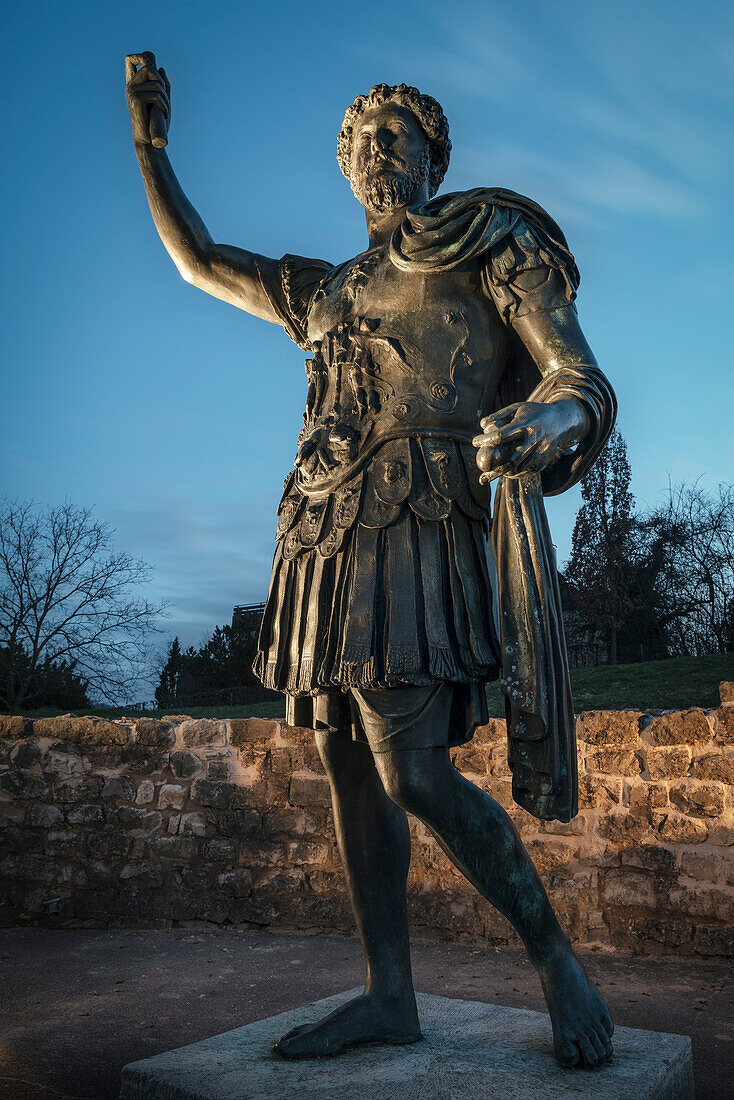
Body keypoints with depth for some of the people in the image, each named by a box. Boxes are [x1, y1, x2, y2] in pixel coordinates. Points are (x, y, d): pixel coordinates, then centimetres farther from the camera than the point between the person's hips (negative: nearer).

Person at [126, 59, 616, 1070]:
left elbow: (585, 380, -2)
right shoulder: (328, 290, 27)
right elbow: (199, 261, 37)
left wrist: (550, 418, -26)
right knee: (351, 767, 4)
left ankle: (556, 959, 5)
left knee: (415, 775, -14)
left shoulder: (494, 245, 10)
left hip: (414, 529, -7)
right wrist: (151, 139, 35)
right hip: (328, 542, 7)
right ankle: (389, 996, 13)